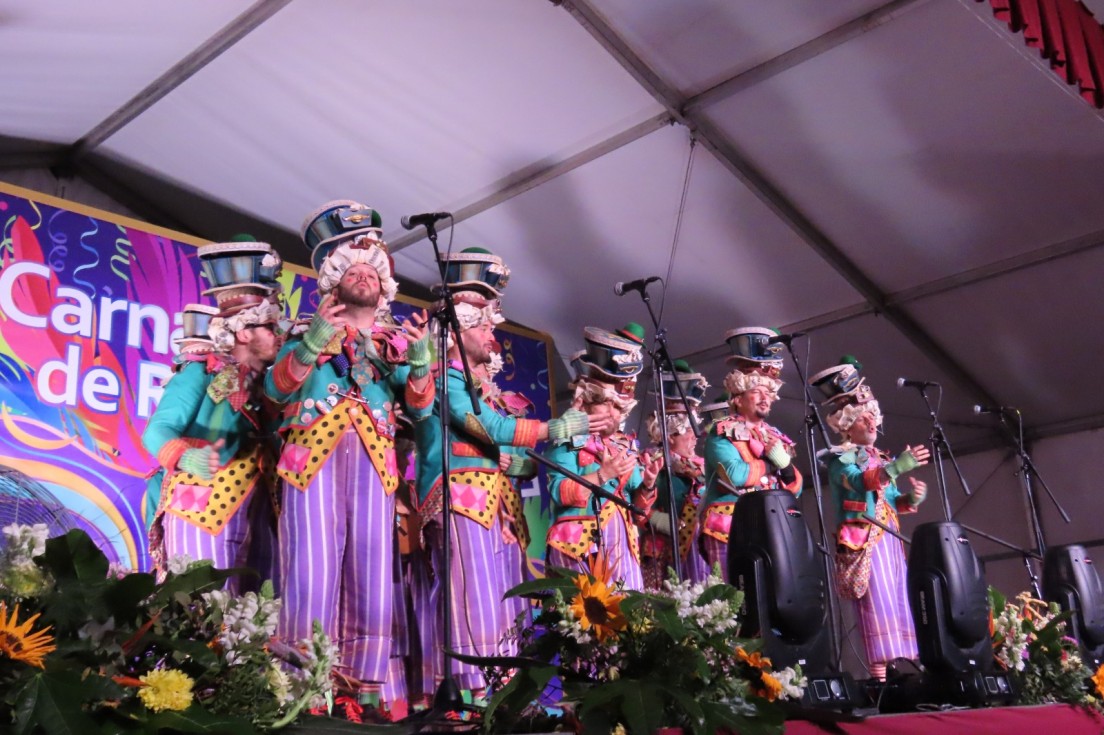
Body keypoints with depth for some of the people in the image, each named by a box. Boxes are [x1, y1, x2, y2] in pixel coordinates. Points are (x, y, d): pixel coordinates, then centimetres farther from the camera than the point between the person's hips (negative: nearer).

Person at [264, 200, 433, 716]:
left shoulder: (397, 339, 20)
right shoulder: (311, 330, 15)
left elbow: (419, 409, 11)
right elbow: (276, 390, 1)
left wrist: (419, 360, -7)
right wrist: (312, 344, -14)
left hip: (373, 460, 2)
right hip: (314, 455, -2)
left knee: (371, 574, -3)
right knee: (313, 571, -11)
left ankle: (367, 688, 1)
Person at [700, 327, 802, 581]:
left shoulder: (777, 438, 18)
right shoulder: (722, 433, -2)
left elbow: (796, 489, 16)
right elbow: (735, 475, -19)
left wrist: (785, 463, -4)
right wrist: (771, 465, -3)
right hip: (731, 531, -6)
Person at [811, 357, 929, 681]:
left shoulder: (881, 459, 21)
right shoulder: (840, 457, -2)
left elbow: (894, 502, 21)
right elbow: (860, 481, -23)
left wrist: (912, 497, -1)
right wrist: (899, 465, -33)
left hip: (890, 539, 8)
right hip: (863, 541, -8)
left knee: (899, 602, 3)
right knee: (878, 603, -14)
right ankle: (880, 678, -16)